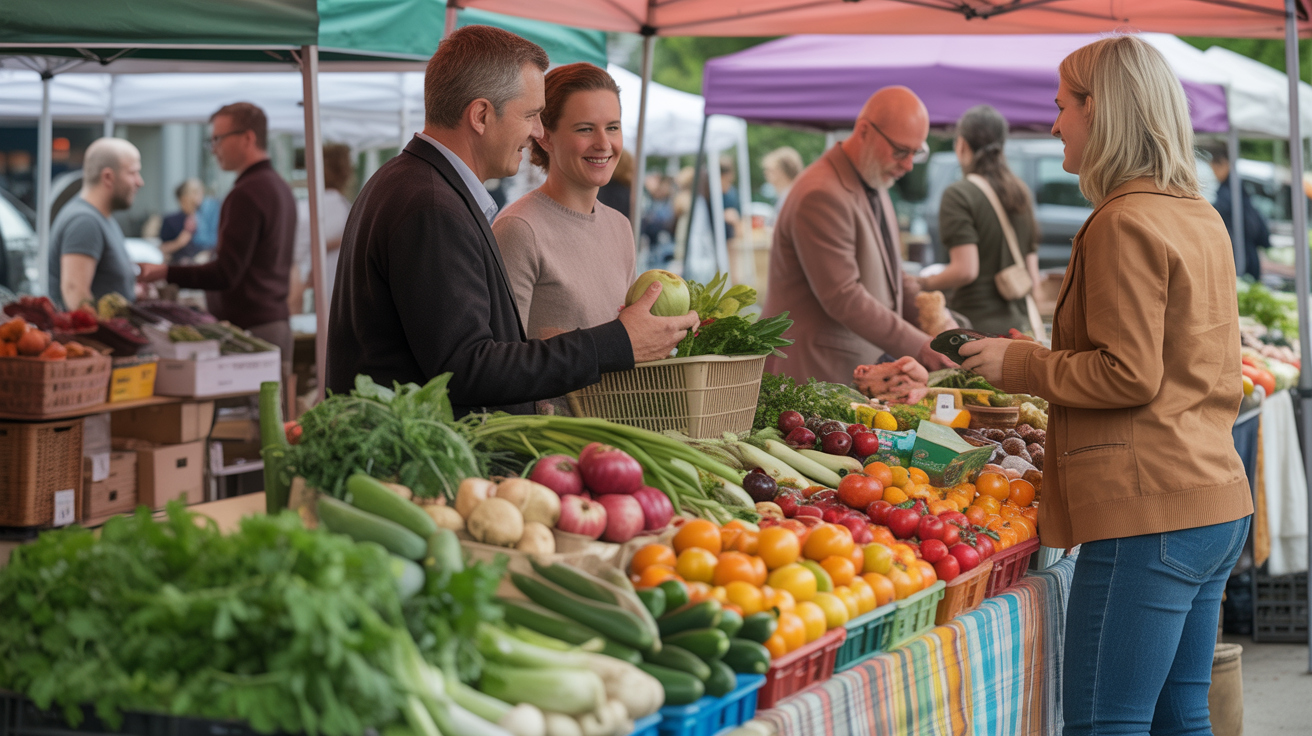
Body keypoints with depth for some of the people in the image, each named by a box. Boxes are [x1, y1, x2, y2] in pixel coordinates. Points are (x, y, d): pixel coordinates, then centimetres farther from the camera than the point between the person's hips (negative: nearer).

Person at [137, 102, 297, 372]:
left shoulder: (246, 194, -15)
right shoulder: (281, 187, 16)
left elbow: (226, 274, -20)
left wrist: (163, 273, -17)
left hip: (250, 327, -10)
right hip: (278, 323, 10)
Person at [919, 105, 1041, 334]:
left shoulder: (959, 195, -7)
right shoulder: (1021, 193, 13)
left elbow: (965, 270, -16)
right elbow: (1032, 273, 14)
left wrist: (923, 284, 1)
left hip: (976, 322, -7)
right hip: (1018, 322, 7)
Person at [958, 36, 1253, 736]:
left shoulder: (1124, 224, -12)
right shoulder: (1202, 219, 16)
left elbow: (1129, 375, -16)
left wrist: (1018, 364, -3)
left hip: (1148, 512, -10)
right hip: (1216, 502, 10)